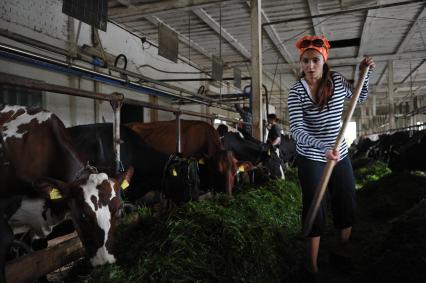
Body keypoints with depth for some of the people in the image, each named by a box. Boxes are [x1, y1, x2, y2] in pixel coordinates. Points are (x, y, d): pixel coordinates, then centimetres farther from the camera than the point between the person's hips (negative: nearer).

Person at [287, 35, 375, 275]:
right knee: (315, 211, 1)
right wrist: (323, 147, -39)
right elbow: (297, 130, -25)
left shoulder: (337, 80, -2)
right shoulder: (296, 92, -14)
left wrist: (365, 74, 3)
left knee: (347, 207, 15)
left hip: (340, 155, 5)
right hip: (311, 159, -4)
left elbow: (359, 98, 18)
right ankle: (313, 266, 19)